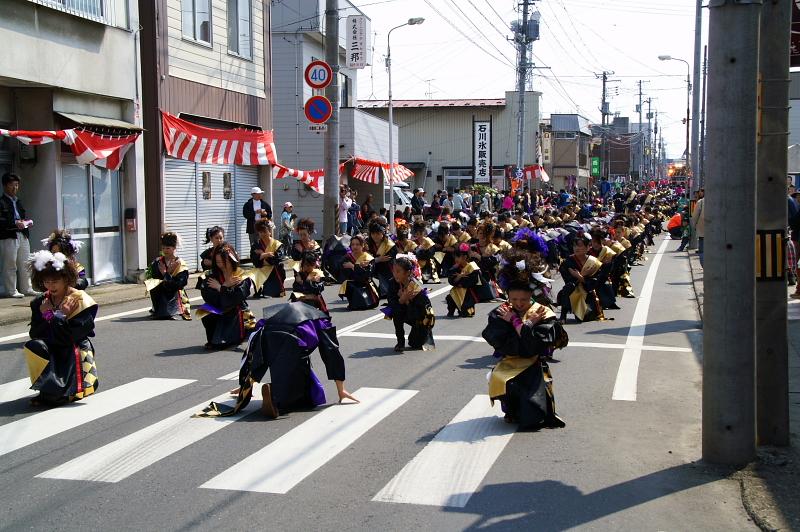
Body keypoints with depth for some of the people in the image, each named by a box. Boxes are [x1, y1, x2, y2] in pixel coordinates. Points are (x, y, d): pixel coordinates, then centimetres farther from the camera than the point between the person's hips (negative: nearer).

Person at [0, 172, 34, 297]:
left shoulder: (18, 201, 21)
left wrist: (28, 221, 6)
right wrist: (15, 223, -24)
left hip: (23, 236, 7)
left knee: (25, 265, 10)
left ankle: (26, 288, 16)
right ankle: (11, 291, 3)